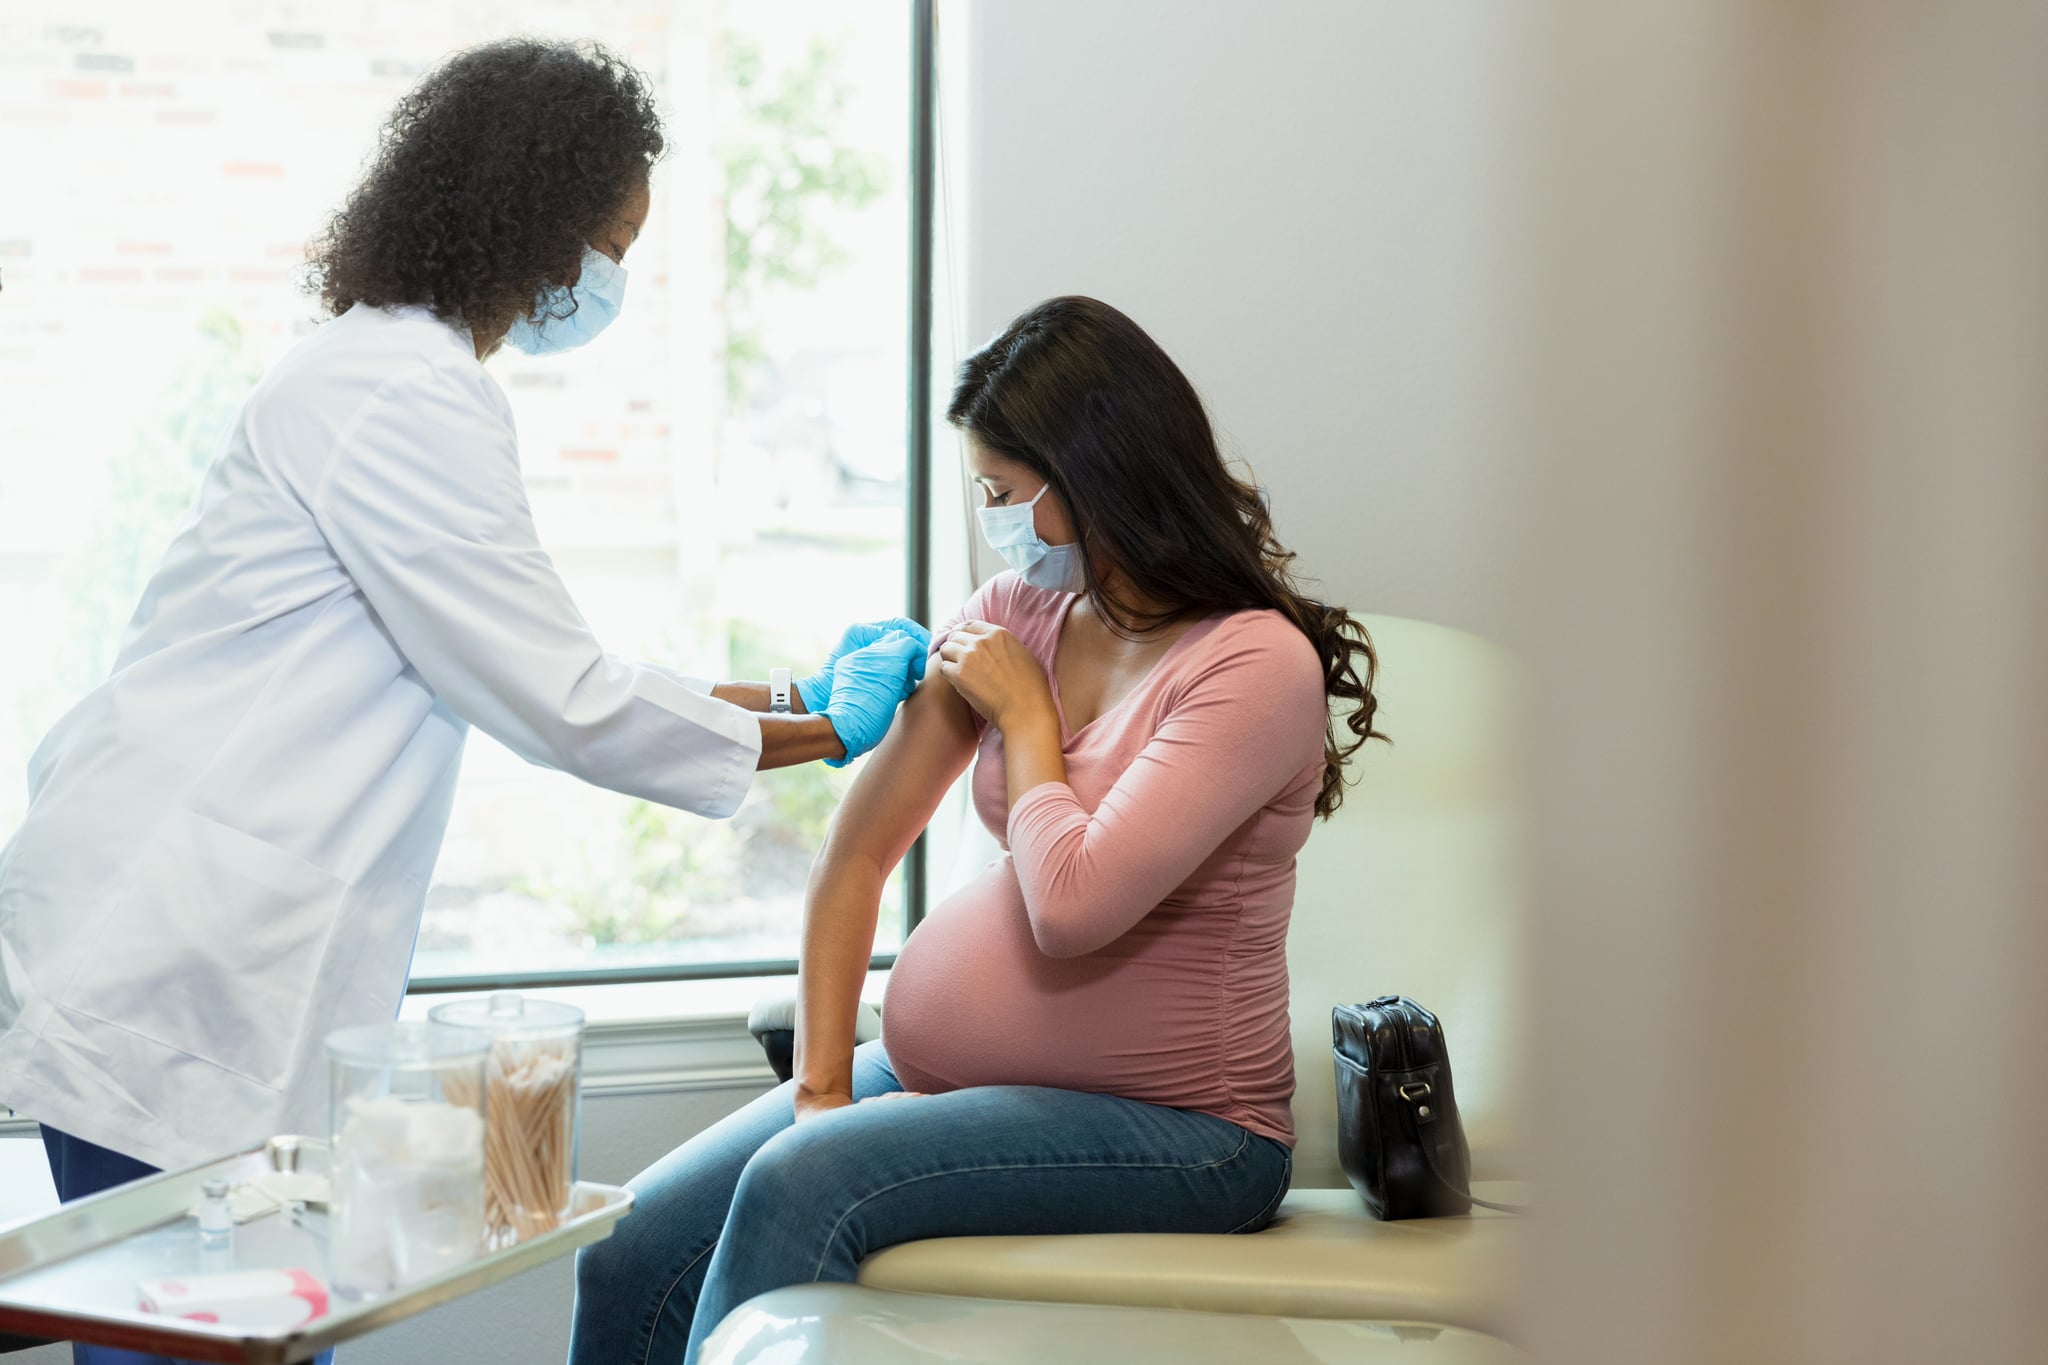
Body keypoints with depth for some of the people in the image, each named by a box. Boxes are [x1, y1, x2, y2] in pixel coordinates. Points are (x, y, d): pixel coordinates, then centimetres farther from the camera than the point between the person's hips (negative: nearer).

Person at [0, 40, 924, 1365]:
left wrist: (797, 688, 20)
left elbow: (533, 670, 22)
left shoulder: (390, 374, 18)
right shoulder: (405, 398, -14)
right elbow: (563, 706, -13)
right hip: (169, 971, -10)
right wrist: (825, 731, 0)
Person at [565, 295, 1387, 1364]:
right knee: (628, 1260, -10)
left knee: (801, 1187, -29)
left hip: (1172, 1132, -7)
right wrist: (820, 1090, -5)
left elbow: (1071, 906, -25)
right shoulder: (1015, 614, 7)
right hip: (939, 1071, 7)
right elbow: (860, 849, 4)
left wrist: (1028, 715, -10)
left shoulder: (1255, 663, -15)